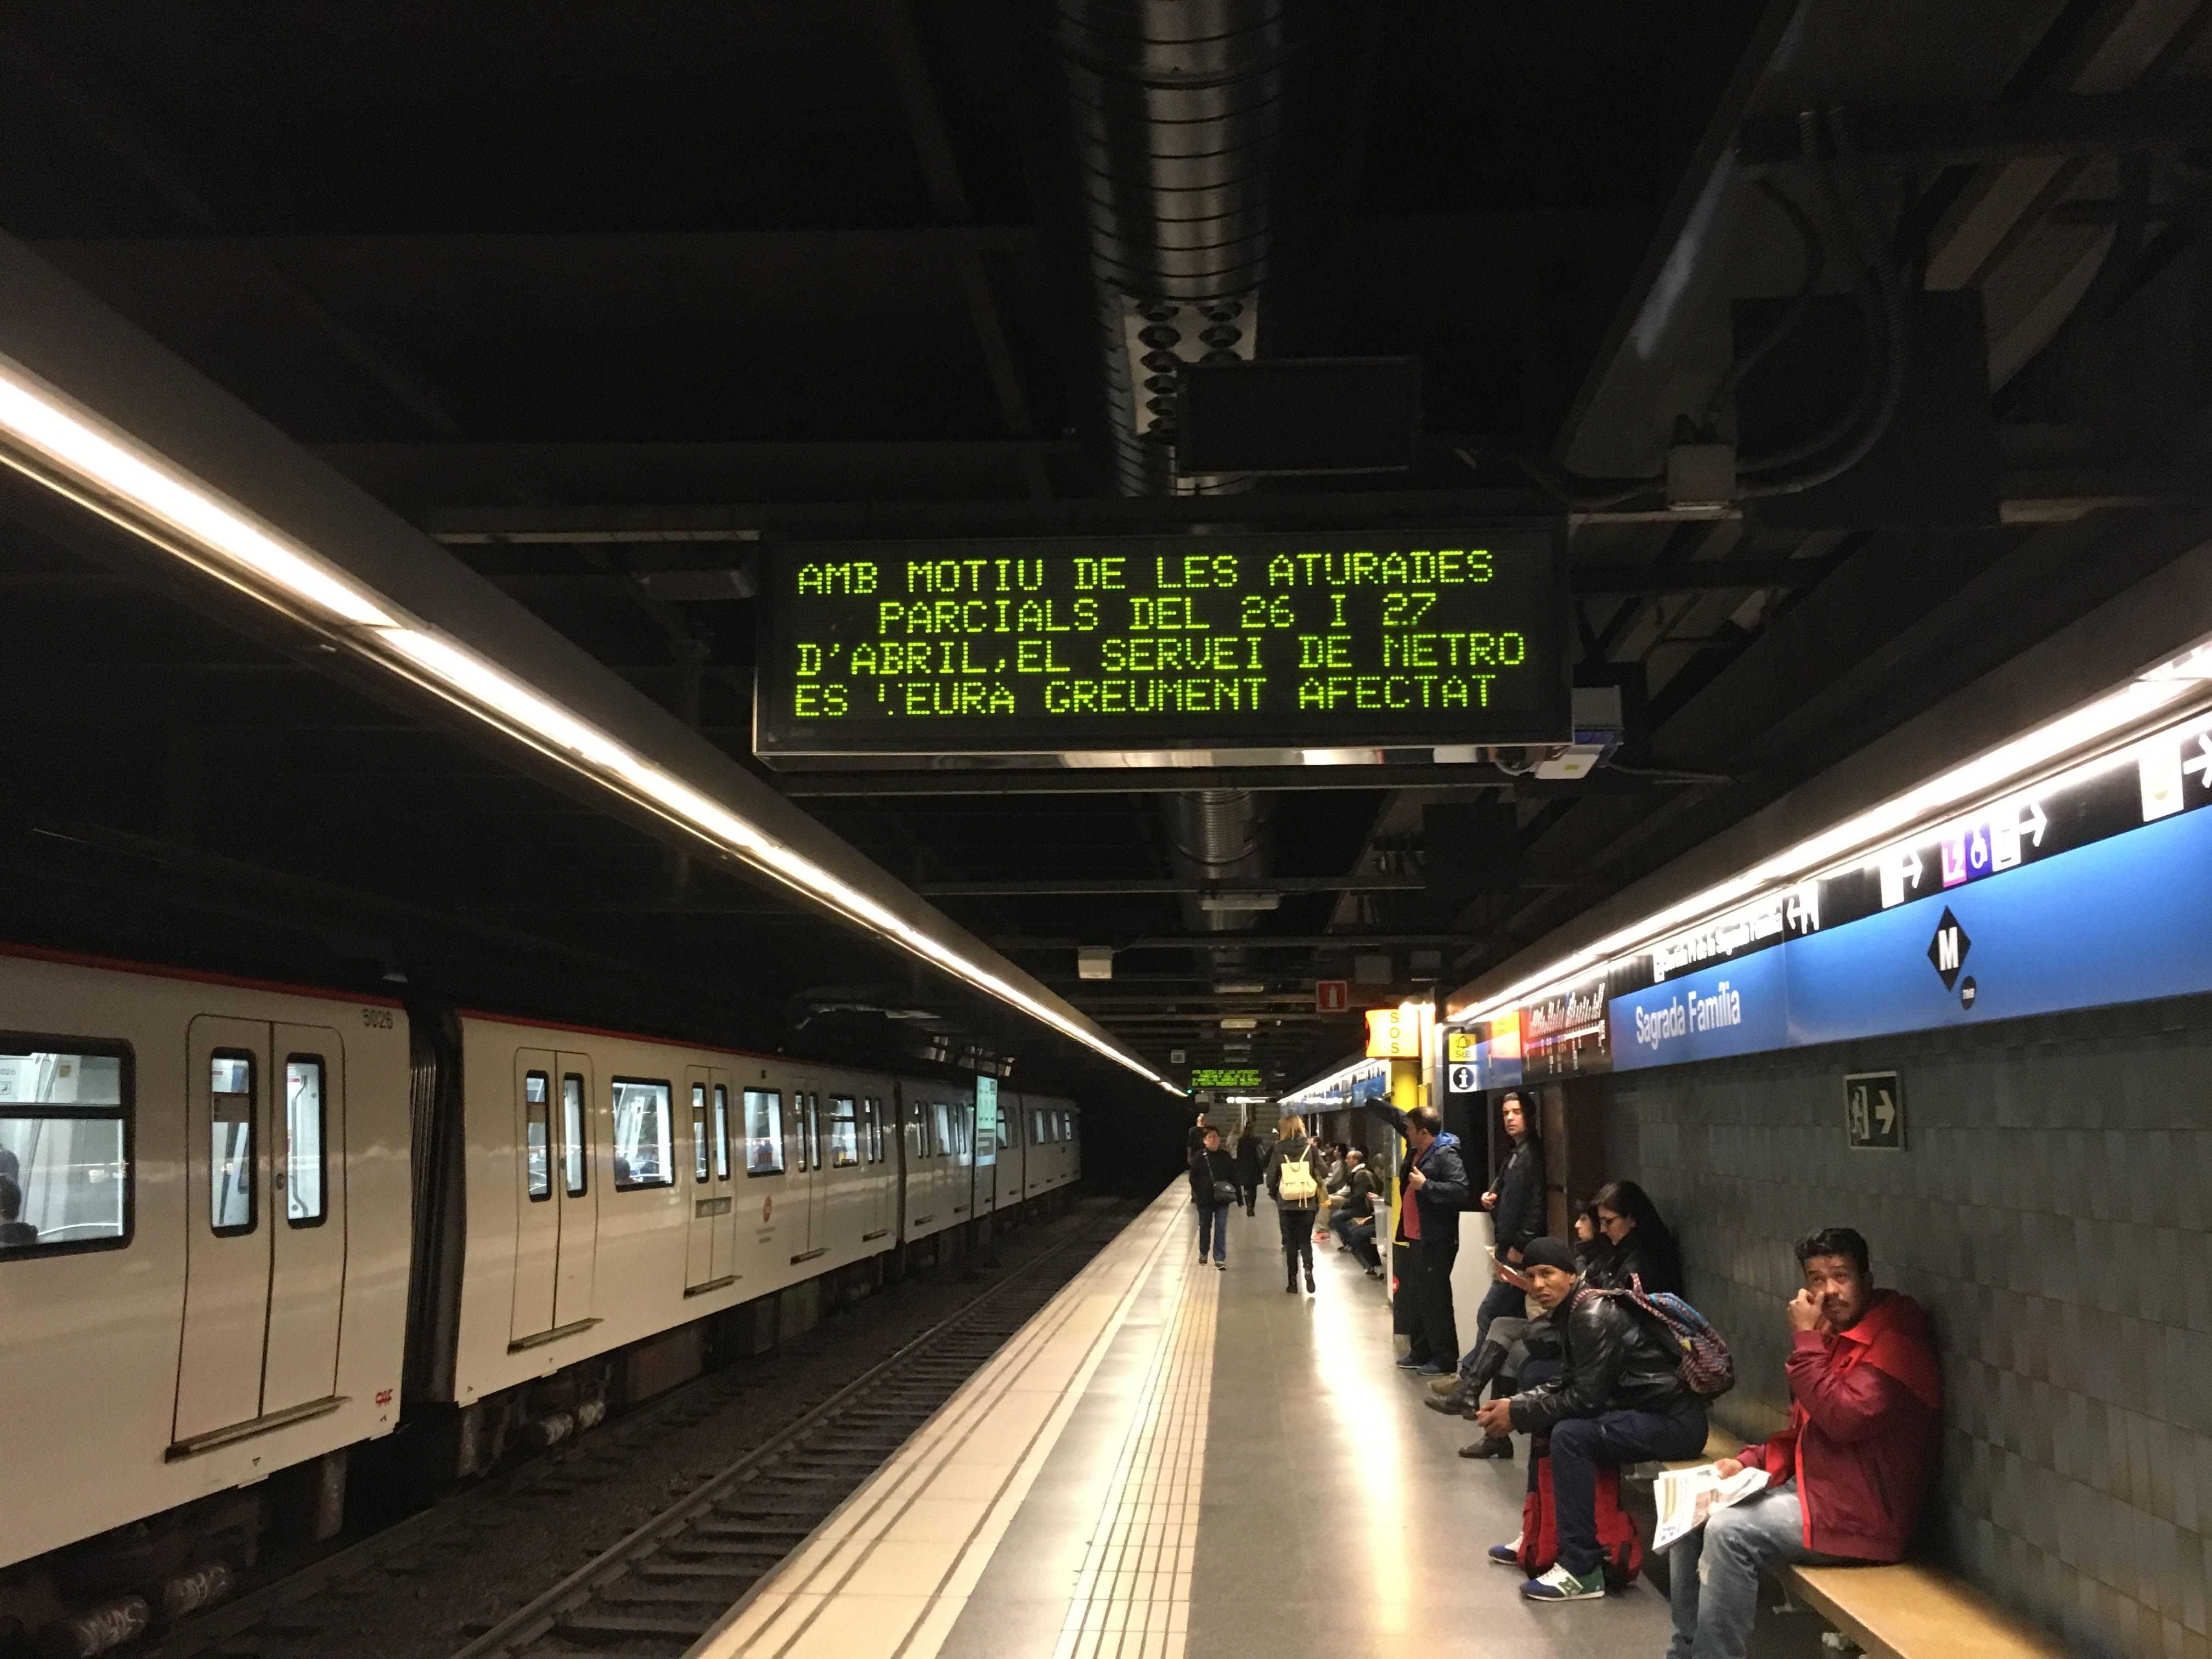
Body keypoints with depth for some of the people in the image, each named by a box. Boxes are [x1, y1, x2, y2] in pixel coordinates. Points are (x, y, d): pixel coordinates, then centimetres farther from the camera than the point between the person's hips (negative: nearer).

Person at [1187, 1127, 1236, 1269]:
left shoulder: (1226, 1157, 3)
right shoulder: (1199, 1157, -4)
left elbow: (1233, 1178, 8)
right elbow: (1193, 1178, -2)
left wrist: (1233, 1196, 3)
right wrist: (1196, 1197, -7)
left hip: (1222, 1200, 0)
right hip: (1204, 1199, 0)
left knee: (1221, 1229, -5)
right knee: (1205, 1227, 14)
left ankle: (1220, 1259, -4)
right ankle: (1203, 1253, 32)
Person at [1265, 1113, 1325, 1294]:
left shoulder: (1279, 1150, -3)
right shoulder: (1310, 1148, -3)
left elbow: (1271, 1177, -3)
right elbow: (1322, 1172, -3)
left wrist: (1274, 1195, 14)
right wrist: (1318, 1195, 13)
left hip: (1286, 1204, 0)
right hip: (1308, 1203, 0)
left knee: (1291, 1242, 11)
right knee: (1305, 1240, 11)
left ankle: (1292, 1281, 9)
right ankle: (1308, 1269, -14)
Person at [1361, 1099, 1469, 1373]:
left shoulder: (1447, 1155, -18)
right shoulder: (1416, 1149, 9)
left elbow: (1460, 1190, -30)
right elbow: (1395, 1116, 23)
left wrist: (1426, 1185, -25)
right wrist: (1369, 1103, 30)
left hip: (1436, 1242, -10)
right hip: (1415, 1238, 10)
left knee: (1435, 1299, -6)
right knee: (1414, 1297, 16)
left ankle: (1445, 1358, 3)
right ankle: (1421, 1352, 27)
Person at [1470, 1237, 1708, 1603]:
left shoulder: (1594, 1315, -19)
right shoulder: (1575, 1308, 10)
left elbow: (1586, 1397, -22)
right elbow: (1572, 1381, 16)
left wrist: (1517, 1415, -13)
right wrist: (1515, 1403, 4)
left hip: (1673, 1422, -11)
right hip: (1644, 1409, 11)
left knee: (1570, 1435, -26)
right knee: (1546, 1420, 16)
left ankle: (1583, 1571, -20)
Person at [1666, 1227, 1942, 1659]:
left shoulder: (1896, 1341, -16)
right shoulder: (1832, 1338, 14)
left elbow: (1844, 1420, -27)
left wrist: (1805, 1339, -19)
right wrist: (1748, 1462, 4)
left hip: (1859, 1513, -10)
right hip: (1811, 1485, 10)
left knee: (1728, 1532, -25)